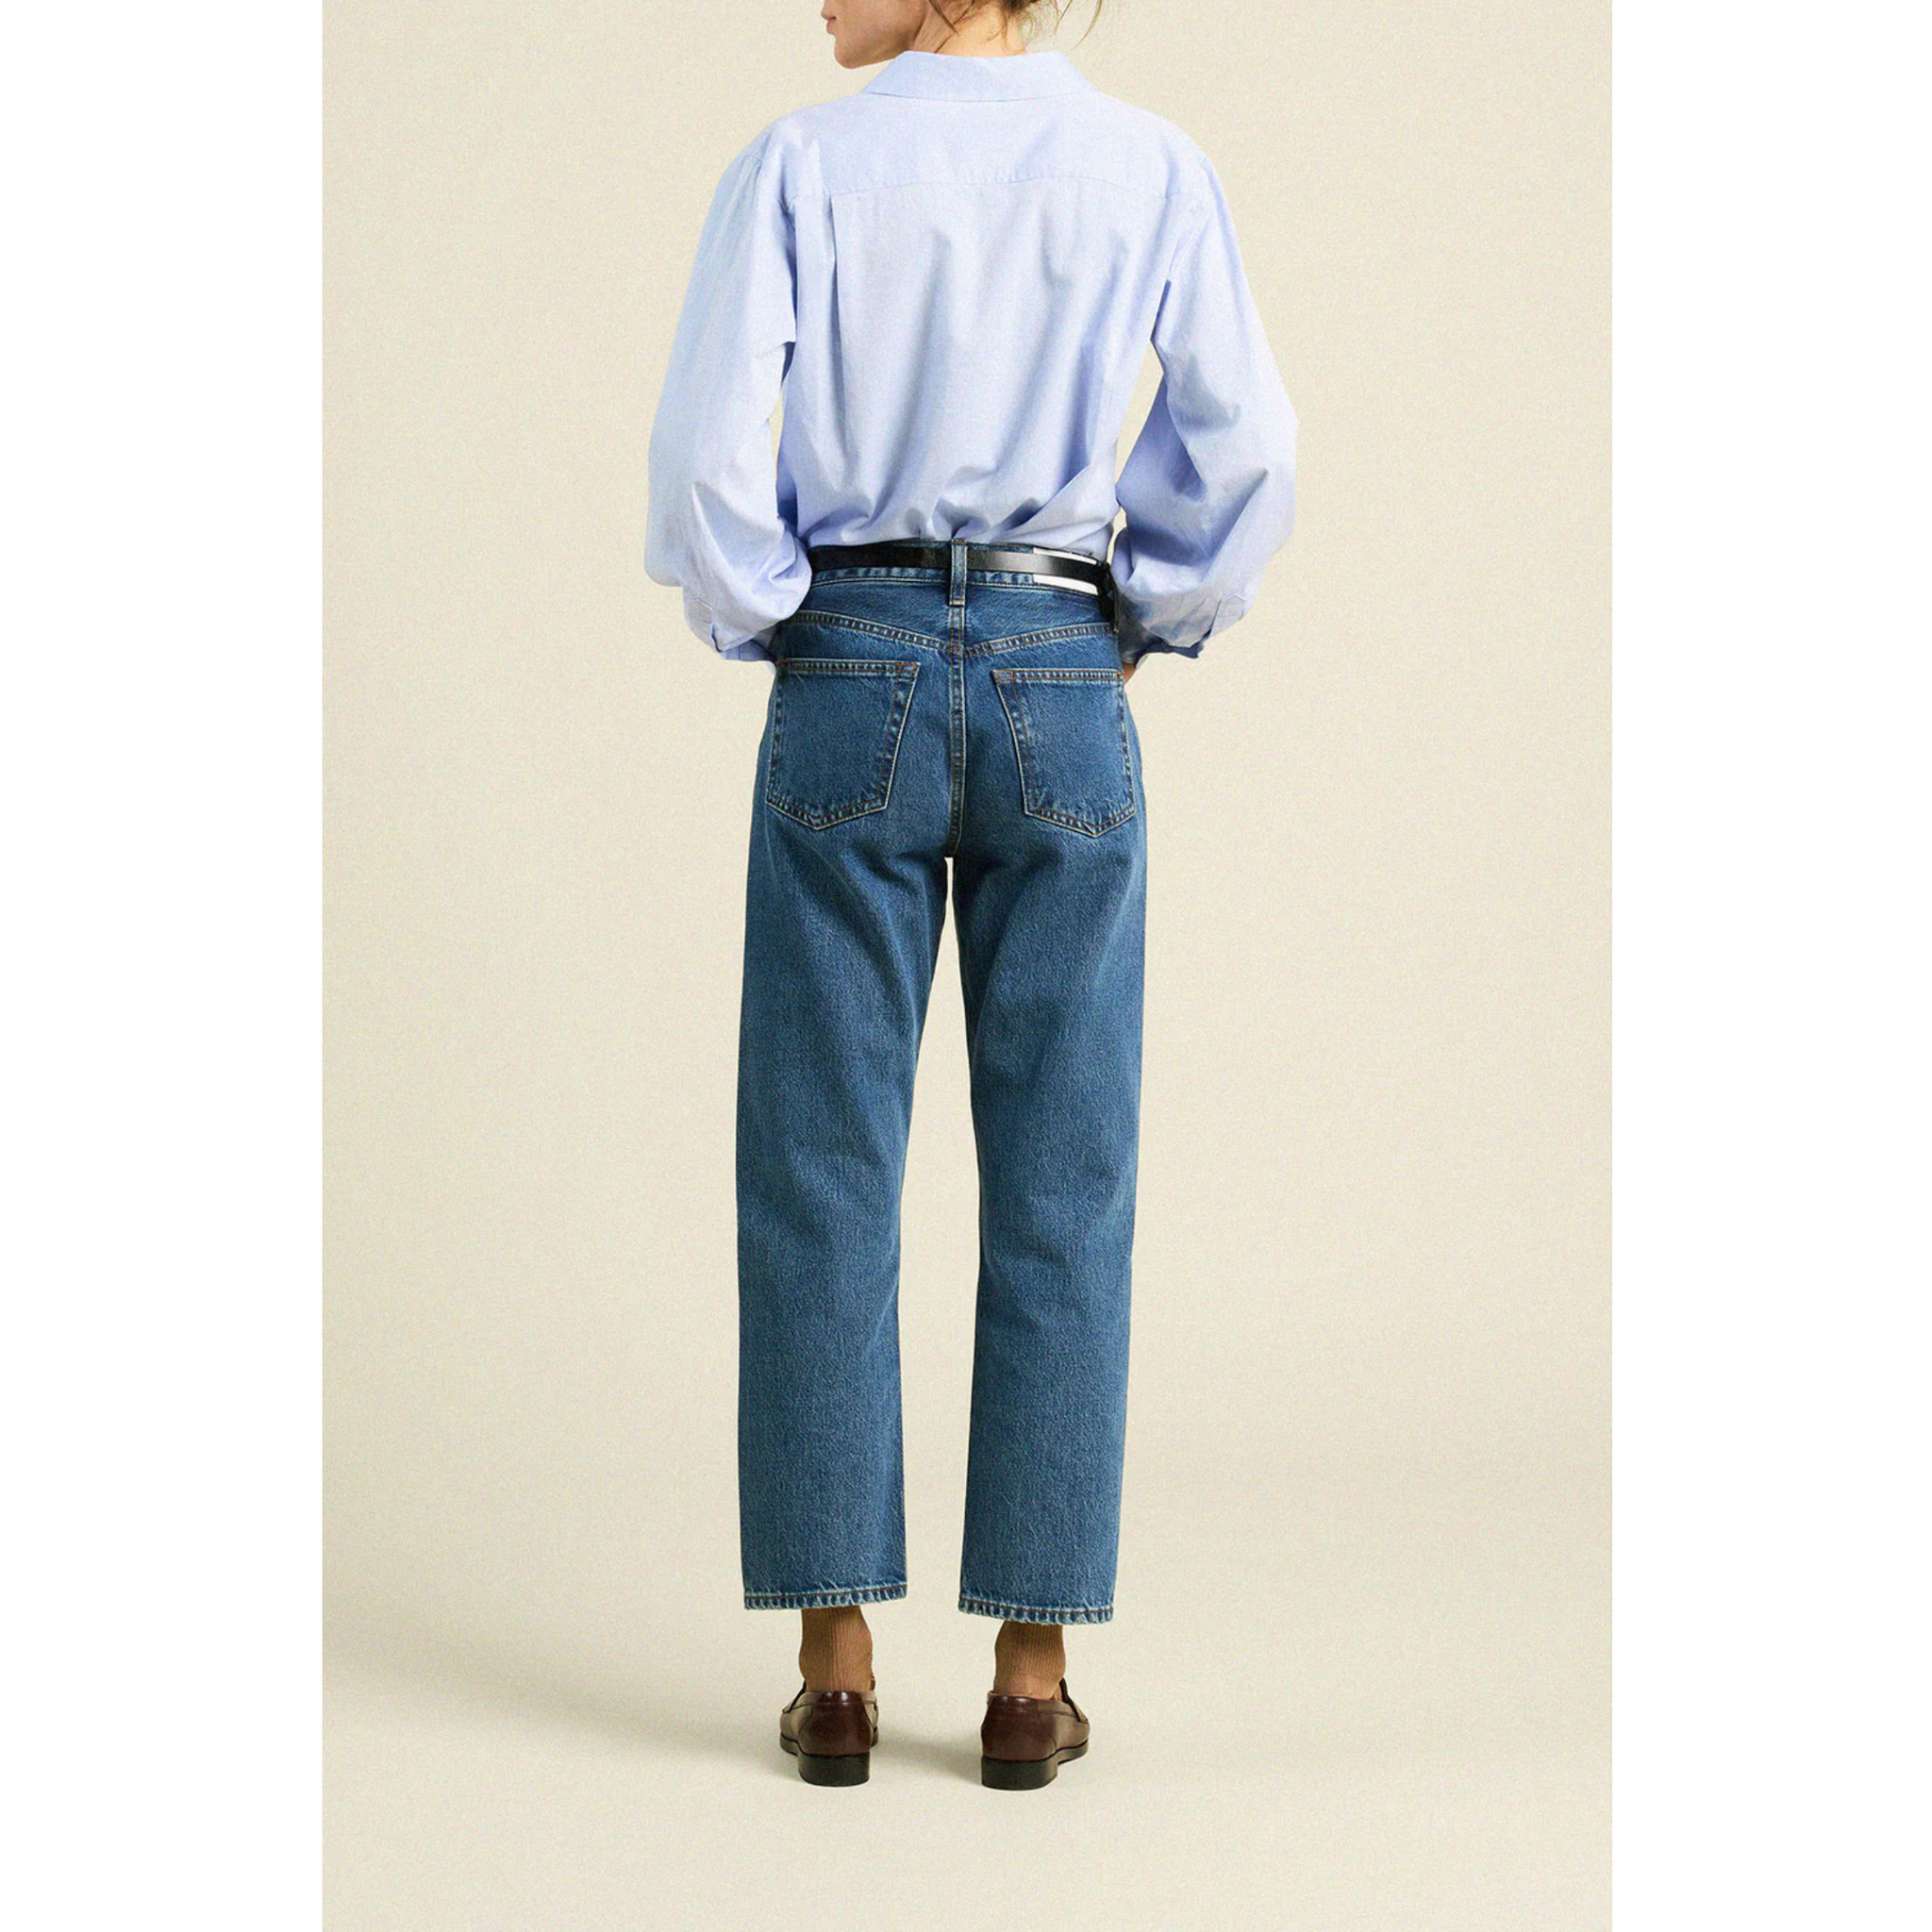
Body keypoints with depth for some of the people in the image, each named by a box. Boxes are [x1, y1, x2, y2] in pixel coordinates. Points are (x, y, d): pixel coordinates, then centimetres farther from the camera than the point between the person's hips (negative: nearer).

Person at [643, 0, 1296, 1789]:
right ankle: (1030, 1673, 8)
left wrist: (766, 633, 6)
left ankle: (836, 1668, 7)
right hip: (1061, 687, 1)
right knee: (1057, 1182, 6)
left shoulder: (801, 166, -4)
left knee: (823, 1175, 6)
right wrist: (1144, 624, 10)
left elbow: (709, 457, -10)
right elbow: (1244, 448, -2)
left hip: (850, 682, -1)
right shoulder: (1152, 168, 1)